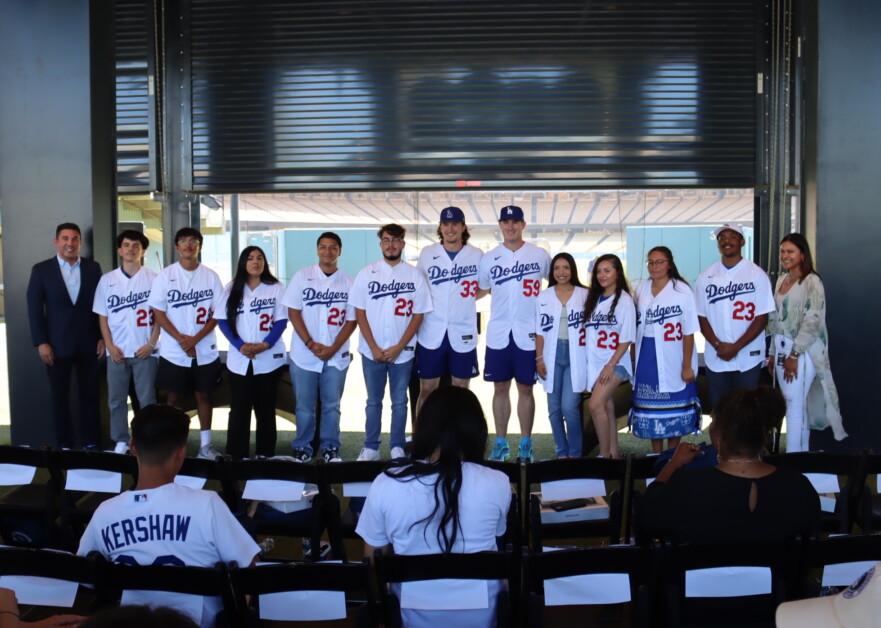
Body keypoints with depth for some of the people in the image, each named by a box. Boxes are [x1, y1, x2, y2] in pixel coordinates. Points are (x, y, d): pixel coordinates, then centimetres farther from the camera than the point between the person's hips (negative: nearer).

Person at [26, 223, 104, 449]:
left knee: (89, 395, 7)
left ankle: (91, 444, 15)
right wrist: (41, 342, -8)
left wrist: (102, 337, 0)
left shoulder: (93, 268, 4)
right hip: (57, 344, -1)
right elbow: (34, 309, -2)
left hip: (88, 343, 1)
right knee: (60, 397, 7)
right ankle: (64, 446, 16)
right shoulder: (41, 270, 1)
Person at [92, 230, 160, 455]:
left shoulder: (153, 279, 0)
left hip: (144, 350, -2)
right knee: (116, 399, 8)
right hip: (117, 351, 2)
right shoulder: (107, 280, 6)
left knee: (147, 398, 2)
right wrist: (110, 346, -3)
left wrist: (151, 343, -7)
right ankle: (121, 441, 18)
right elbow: (102, 316, 7)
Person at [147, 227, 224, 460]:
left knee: (204, 395, 8)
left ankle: (205, 445, 16)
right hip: (173, 352, -1)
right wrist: (181, 339, -13)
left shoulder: (211, 276, 0)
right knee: (174, 398, 7)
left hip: (205, 351, 1)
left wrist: (196, 339, -14)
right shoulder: (166, 275, -1)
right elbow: (159, 312, -3)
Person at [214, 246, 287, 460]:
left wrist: (266, 345, -17)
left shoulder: (276, 288, 2)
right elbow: (223, 320, 2)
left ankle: (265, 453, 15)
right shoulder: (232, 288, 6)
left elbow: (282, 321, -2)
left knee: (266, 408, 7)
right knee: (239, 408, 3)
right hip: (239, 359, 1)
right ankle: (236, 455, 10)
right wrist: (240, 345, -13)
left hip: (269, 358, -1)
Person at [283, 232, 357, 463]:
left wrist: (333, 348, -11)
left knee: (332, 405, 7)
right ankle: (302, 448, 19)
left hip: (336, 356, 0)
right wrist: (311, 344, -11)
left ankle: (330, 448, 19)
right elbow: (293, 312, -1)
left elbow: (352, 320, 0)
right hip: (304, 355, 0)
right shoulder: (302, 277, 1)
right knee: (304, 406, 7)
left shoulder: (348, 281, 2)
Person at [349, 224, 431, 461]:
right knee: (373, 401, 10)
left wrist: (398, 347, -10)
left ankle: (398, 448, 17)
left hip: (402, 352, 0)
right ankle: (370, 448, 18)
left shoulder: (414, 275, 0)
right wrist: (374, 348, -8)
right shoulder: (367, 273, 2)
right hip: (372, 351, 1)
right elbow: (360, 313, 0)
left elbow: (418, 315, -1)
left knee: (400, 401, 7)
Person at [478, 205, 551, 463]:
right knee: (500, 388, 6)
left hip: (528, 334, -1)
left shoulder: (540, 255, 2)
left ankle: (526, 444, 15)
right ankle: (501, 443, 16)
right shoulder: (489, 258, 6)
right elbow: (480, 289, 17)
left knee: (525, 388, 5)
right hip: (498, 333, 2)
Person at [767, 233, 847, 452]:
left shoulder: (812, 282, -9)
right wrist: (773, 354, 15)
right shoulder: (781, 280, 13)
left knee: (795, 406, -8)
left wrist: (794, 355, -18)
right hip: (782, 350, 7)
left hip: (802, 352, -7)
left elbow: (812, 322, -16)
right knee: (798, 406, 11)